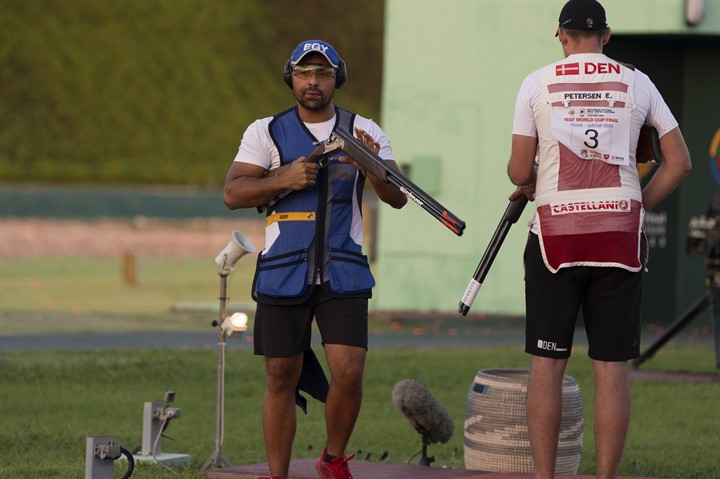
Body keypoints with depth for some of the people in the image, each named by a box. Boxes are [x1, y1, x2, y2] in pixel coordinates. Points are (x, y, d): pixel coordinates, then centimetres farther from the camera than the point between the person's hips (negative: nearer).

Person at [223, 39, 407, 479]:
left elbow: (397, 198, -1)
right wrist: (284, 179, -15)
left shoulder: (364, 131, 7)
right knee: (281, 378, 2)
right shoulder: (267, 132, 6)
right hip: (282, 273, 0)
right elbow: (233, 194, -1)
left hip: (343, 274, 0)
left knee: (349, 373, -11)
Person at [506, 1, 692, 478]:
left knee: (547, 362, 4)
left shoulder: (537, 84, 2)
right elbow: (679, 162, 7)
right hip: (620, 233, 1)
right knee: (612, 365, 3)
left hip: (556, 232, -1)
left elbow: (520, 172, 2)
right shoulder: (636, 84, 7)